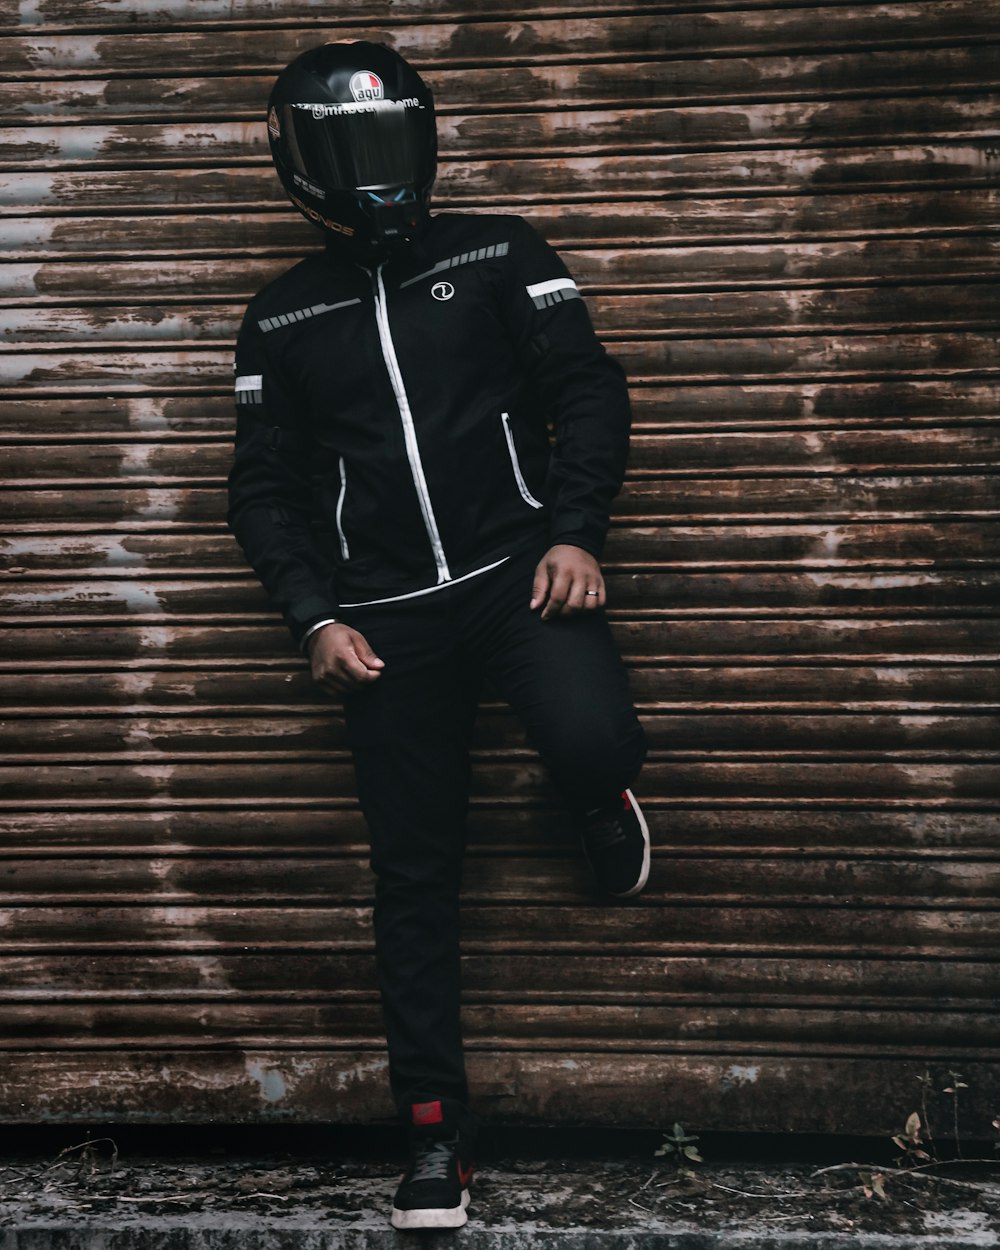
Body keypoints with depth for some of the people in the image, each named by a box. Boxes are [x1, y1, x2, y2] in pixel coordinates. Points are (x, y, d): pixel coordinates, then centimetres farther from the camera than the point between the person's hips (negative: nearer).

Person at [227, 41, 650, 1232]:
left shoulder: (497, 255, 5)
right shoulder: (281, 319, 10)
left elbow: (586, 388, 2)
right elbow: (265, 489, 12)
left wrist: (573, 531, -11)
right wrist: (315, 616, -1)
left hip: (519, 571, -2)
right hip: (386, 620, 2)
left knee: (592, 741, -30)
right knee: (414, 876, 4)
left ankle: (598, 801, 10)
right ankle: (434, 1128, 16)